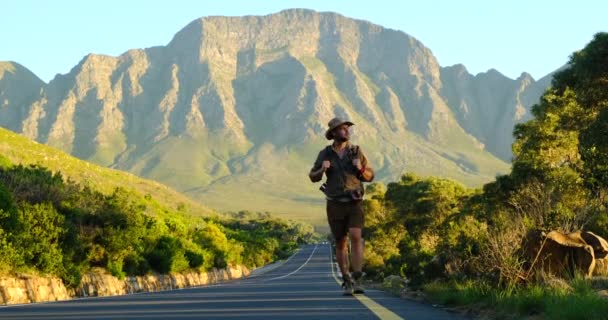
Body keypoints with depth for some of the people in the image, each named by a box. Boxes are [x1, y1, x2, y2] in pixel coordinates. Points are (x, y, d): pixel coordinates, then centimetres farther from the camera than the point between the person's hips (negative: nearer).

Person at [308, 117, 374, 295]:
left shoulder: (356, 151, 1)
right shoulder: (325, 154, 1)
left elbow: (369, 176, 7)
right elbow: (313, 178, 9)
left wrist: (360, 168, -16)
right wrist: (322, 169, -15)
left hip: (355, 204, 0)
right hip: (335, 205, 0)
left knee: (356, 238, -20)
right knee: (340, 244, 4)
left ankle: (357, 282, -20)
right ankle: (346, 282, 20)